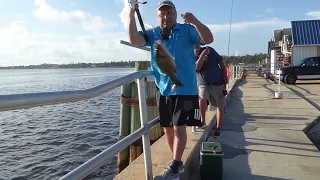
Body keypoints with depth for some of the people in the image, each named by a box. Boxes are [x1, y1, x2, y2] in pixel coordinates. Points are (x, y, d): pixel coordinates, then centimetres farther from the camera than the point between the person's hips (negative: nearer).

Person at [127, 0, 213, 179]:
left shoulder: (187, 30, 0)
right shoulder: (152, 34, 7)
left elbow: (208, 39, -11)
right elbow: (134, 40, -8)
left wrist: (195, 22, -27)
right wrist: (131, 16, -19)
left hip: (184, 89, -4)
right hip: (163, 89, 5)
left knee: (179, 128, -1)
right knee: (168, 127, 13)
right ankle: (178, 163, 31)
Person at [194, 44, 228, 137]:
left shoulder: (209, 50, 1)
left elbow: (221, 62, 5)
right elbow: (197, 67, -19)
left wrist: (225, 76, -2)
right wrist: (203, 54, -21)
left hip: (218, 83, 1)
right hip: (203, 84, -1)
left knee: (220, 106, 4)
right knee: (202, 99, -30)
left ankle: (218, 128, 17)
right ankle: (203, 121, -13)